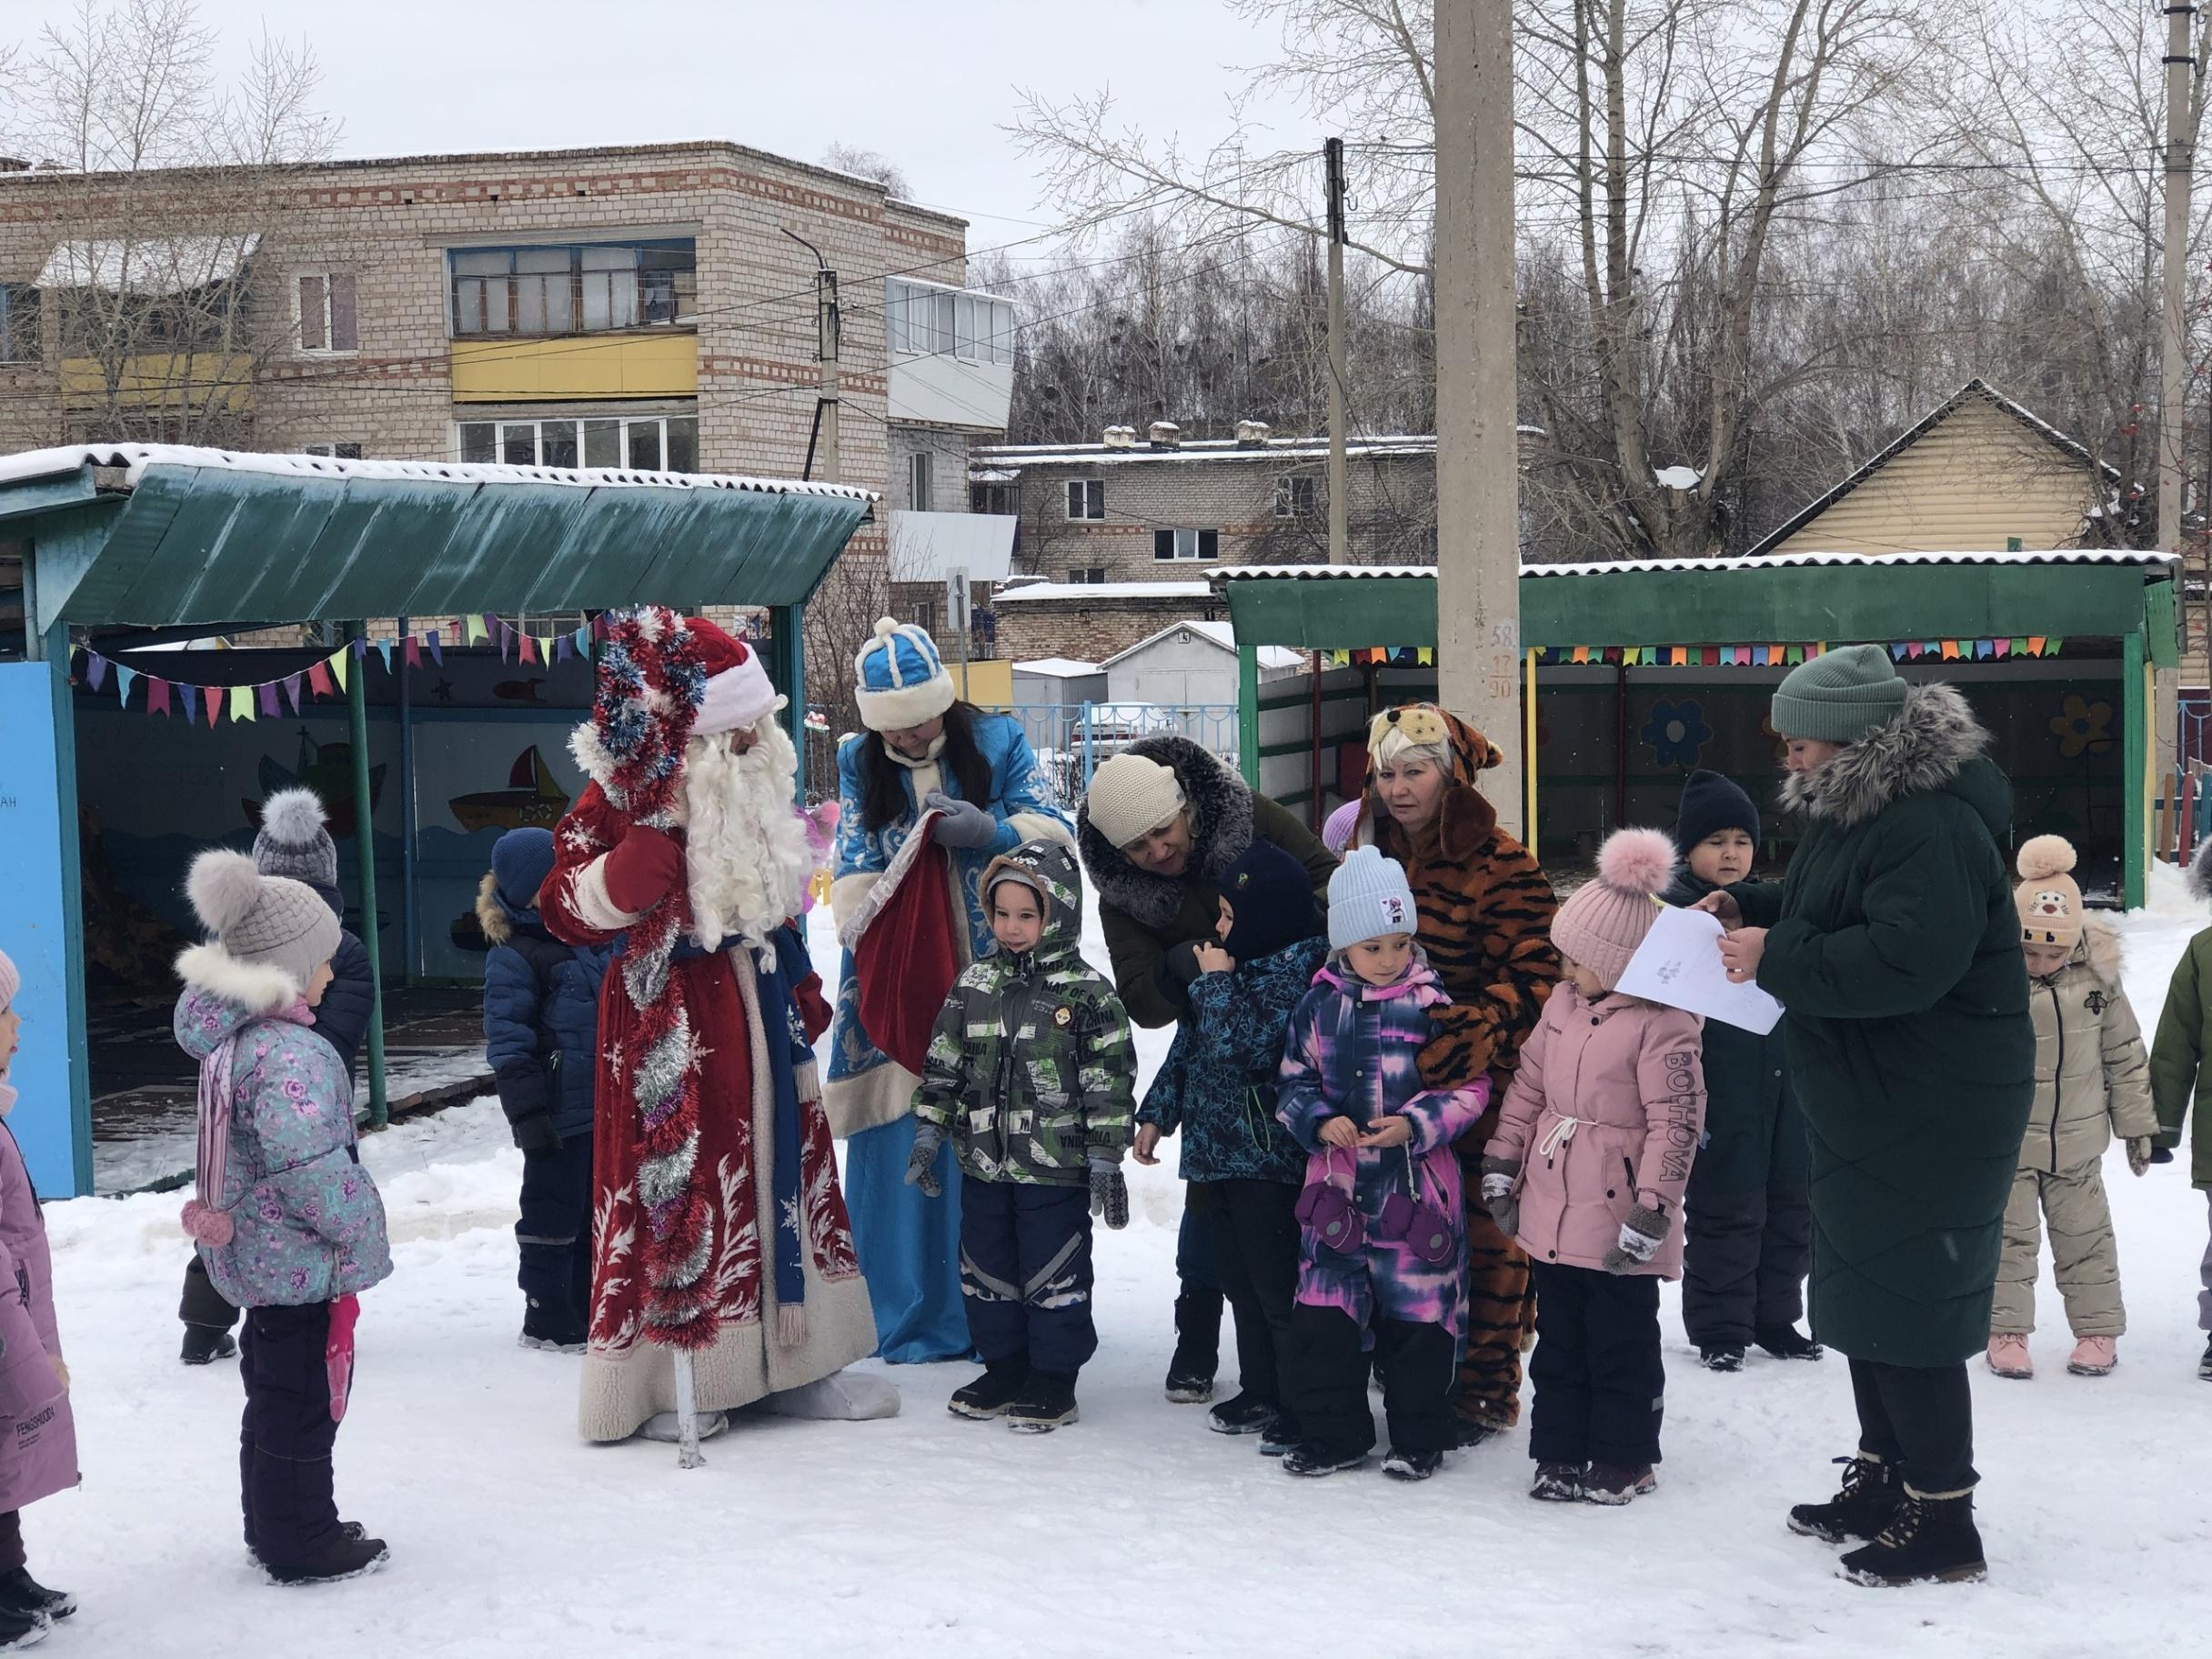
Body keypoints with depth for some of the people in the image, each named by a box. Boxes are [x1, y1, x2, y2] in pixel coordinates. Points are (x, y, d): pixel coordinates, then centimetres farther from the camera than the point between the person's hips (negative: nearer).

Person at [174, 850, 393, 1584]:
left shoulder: (232, 1039, 7)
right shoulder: (291, 1052, -25)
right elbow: (309, 1163, -31)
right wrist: (360, 1228, -18)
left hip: (259, 1257, 10)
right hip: (304, 1262, -10)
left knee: (274, 1394, 21)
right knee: (306, 1399, 3)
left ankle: (275, 1527, 33)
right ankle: (302, 1544, 13)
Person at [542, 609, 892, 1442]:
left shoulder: (753, 784, 7)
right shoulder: (621, 798, -15)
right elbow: (563, 906, -16)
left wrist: (800, 986, 23)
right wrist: (626, 872, -34)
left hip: (759, 999, 8)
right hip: (672, 1017, -8)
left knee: (787, 1169, 11)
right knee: (676, 1186, -4)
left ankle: (792, 1363, 22)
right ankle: (660, 1384, 8)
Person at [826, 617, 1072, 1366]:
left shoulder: (997, 741, 3)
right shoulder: (859, 763, 6)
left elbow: (1054, 829, -2)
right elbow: (855, 873, 3)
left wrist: (990, 831, -22)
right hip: (896, 981, 1)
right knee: (900, 1148, -1)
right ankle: (913, 1318, 11)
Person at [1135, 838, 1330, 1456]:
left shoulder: (1294, 971, -15)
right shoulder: (1239, 964, 13)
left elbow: (1242, 1047, -25)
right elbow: (1188, 1046, 21)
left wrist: (1217, 982, -13)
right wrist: (1157, 1113, 20)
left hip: (1267, 1157, -9)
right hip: (1216, 1152, 9)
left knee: (1278, 1289, -6)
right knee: (1240, 1284, 16)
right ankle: (1262, 1395, 26)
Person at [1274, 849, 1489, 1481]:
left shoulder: (1433, 1003, -4)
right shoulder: (1319, 1006, 4)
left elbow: (1471, 1086, -3)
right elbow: (1293, 1082, 11)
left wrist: (1416, 1125, -17)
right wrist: (1319, 1121, -9)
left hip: (1417, 1186, -3)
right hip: (1336, 1186, 3)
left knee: (1418, 1312, 3)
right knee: (1323, 1314, 4)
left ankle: (1419, 1438, 17)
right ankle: (1332, 1433, 18)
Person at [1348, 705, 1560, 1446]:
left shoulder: (1503, 867, -11)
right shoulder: (1370, 860, 11)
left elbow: (1534, 980, -16)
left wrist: (1474, 1032, -28)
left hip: (1484, 1089, -6)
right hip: (1394, 1087, 6)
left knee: (1484, 1233, 0)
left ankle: (1486, 1387, 11)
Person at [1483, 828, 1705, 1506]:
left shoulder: (1662, 1024, -17)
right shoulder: (1565, 1001, 6)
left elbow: (1676, 1125, -20)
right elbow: (1527, 1084, 13)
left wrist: (1651, 1213, -21)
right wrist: (1502, 1164, 12)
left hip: (1617, 1223, -7)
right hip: (1552, 1210, 8)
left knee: (1621, 1347, 6)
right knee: (1558, 1340, 15)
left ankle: (1622, 1460, 18)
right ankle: (1559, 1453, 25)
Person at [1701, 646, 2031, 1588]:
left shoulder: (1932, 828, -24)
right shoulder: (1854, 809, 11)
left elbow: (1905, 961, -33)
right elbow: (1828, 911, 27)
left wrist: (1775, 959, -25)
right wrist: (1750, 909, 9)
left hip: (1932, 1116, -11)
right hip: (1864, 1111, 11)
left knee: (1908, 1311, -5)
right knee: (1862, 1297, 19)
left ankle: (1942, 1520, 6)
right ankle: (1882, 1483, 33)